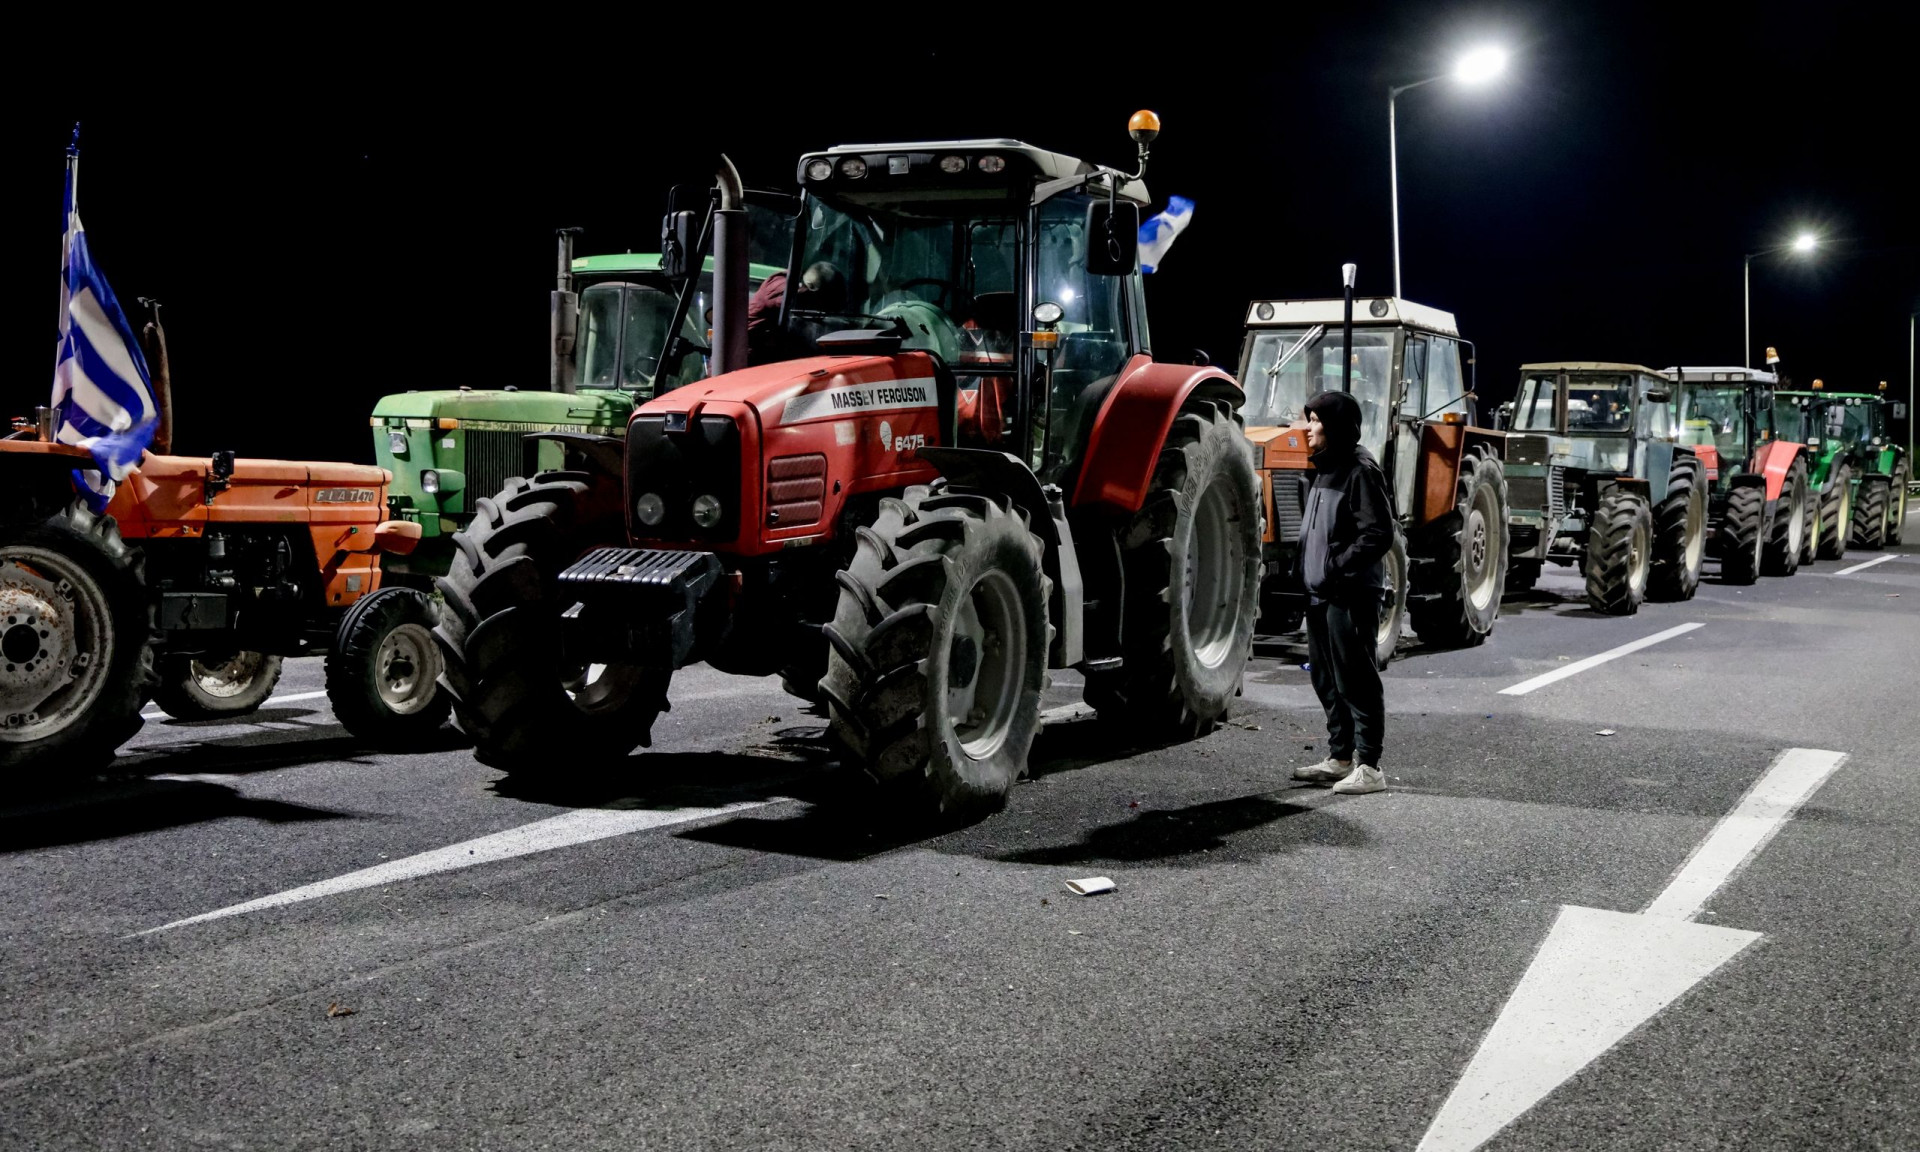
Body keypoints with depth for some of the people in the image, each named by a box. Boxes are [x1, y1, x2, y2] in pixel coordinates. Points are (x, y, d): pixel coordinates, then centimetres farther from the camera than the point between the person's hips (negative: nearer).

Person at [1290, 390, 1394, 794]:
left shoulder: (1360, 469, -13)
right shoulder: (1325, 469, 17)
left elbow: (1378, 534, -19)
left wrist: (1337, 568, -21)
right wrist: (1305, 570, 13)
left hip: (1351, 595, -10)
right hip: (1320, 594, 10)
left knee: (1356, 680, -7)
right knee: (1327, 680, 15)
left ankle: (1368, 766, -2)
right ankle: (1339, 757, 26)